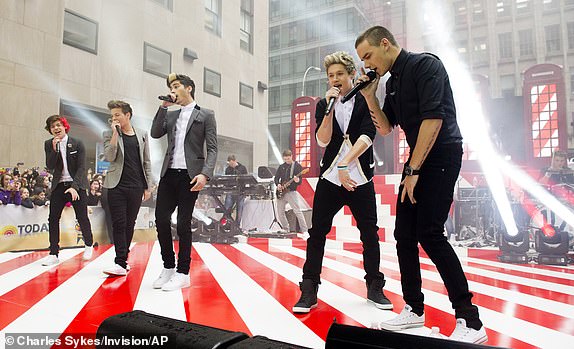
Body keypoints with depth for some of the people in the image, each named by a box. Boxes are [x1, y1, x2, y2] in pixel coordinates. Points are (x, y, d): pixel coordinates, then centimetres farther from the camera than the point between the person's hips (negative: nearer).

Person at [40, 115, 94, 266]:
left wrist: (74, 187, -18)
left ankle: (89, 245, 22)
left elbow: (81, 167, -8)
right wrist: (54, 149, -18)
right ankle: (53, 254, 3)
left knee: (82, 217, -1)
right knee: (53, 218, -3)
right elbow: (50, 167, -4)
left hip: (76, 185, -3)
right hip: (59, 185, 3)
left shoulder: (78, 144, -6)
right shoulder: (49, 144, 3)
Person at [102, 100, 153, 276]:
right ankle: (121, 263, -5)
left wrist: (147, 187, 7)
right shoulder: (109, 134, 5)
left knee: (129, 224, 8)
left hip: (136, 187, 2)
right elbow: (109, 157, -10)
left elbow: (146, 162, 11)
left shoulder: (142, 134, 9)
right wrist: (115, 133, -13)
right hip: (117, 186, -2)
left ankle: (123, 259, 19)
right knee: (119, 224, -5)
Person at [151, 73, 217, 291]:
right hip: (168, 174, 5)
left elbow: (212, 149, -4)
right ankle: (168, 268, 19)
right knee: (161, 219, 3)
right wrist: (164, 106, 2)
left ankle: (182, 273, 10)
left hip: (189, 175, -5)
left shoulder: (205, 115, 4)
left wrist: (205, 174, -18)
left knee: (183, 224, -1)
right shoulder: (171, 115, 20)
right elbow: (155, 134, 5)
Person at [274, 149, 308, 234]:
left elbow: (300, 181, -6)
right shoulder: (281, 167, 11)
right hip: (281, 193, 5)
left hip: (291, 192, -5)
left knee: (297, 211, -13)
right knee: (280, 212, 8)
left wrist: (297, 180, -29)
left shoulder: (297, 166, -2)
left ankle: (304, 231, -9)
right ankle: (286, 230, 24)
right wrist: (278, 184, -3)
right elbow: (276, 178, 17)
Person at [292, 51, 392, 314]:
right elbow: (323, 140, -4)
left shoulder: (366, 101, 2)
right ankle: (309, 290, 6)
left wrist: (345, 163, -23)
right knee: (317, 232, -2)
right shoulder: (323, 105, 8)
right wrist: (330, 107, -13)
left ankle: (374, 288, 21)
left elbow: (367, 136, -12)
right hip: (330, 177, 1)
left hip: (360, 179, -1)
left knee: (370, 233, 5)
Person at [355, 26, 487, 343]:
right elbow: (385, 128, 17)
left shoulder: (425, 64, -9)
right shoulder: (392, 82, 16)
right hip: (418, 159, 9)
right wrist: (369, 96, 3)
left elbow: (434, 118, -19)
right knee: (404, 234, 5)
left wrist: (413, 170, -19)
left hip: (441, 156, -8)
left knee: (429, 233, -15)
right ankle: (414, 309, 17)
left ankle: (470, 320, -3)